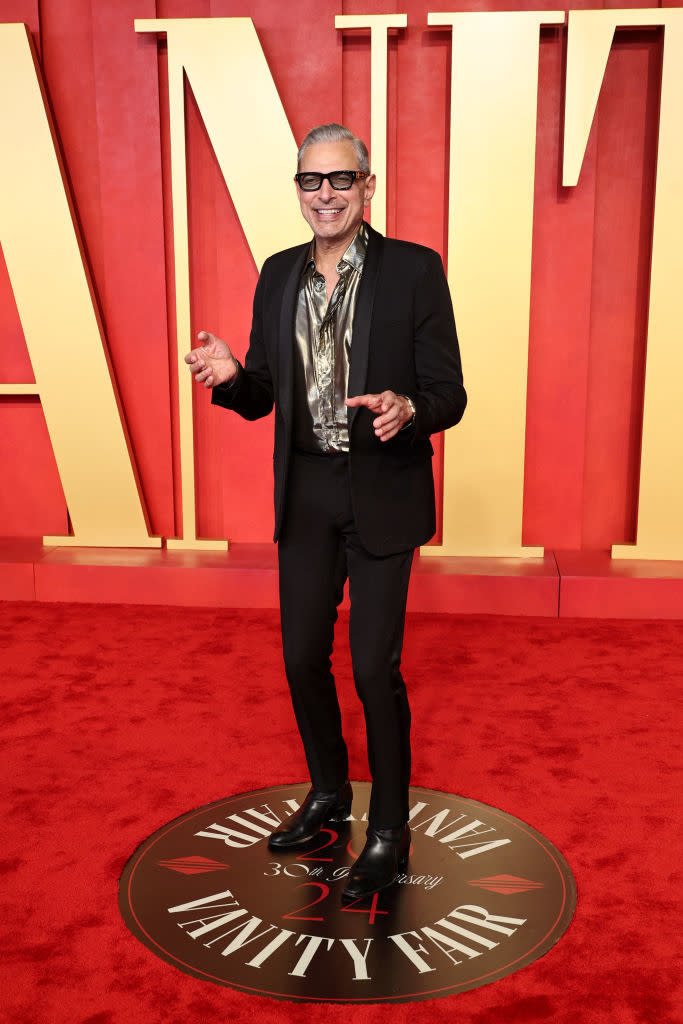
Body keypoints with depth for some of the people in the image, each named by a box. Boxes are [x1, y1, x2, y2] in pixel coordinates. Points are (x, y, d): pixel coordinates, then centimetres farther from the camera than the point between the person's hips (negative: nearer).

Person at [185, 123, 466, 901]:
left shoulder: (414, 270, -6)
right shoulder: (279, 275, 8)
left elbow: (449, 394, -8)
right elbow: (263, 397, 10)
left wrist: (409, 409, -30)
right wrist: (230, 376, -12)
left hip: (381, 494, -5)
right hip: (305, 495, 5)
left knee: (375, 666, -2)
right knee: (302, 656, 13)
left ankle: (389, 830, 20)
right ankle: (328, 792, 38)